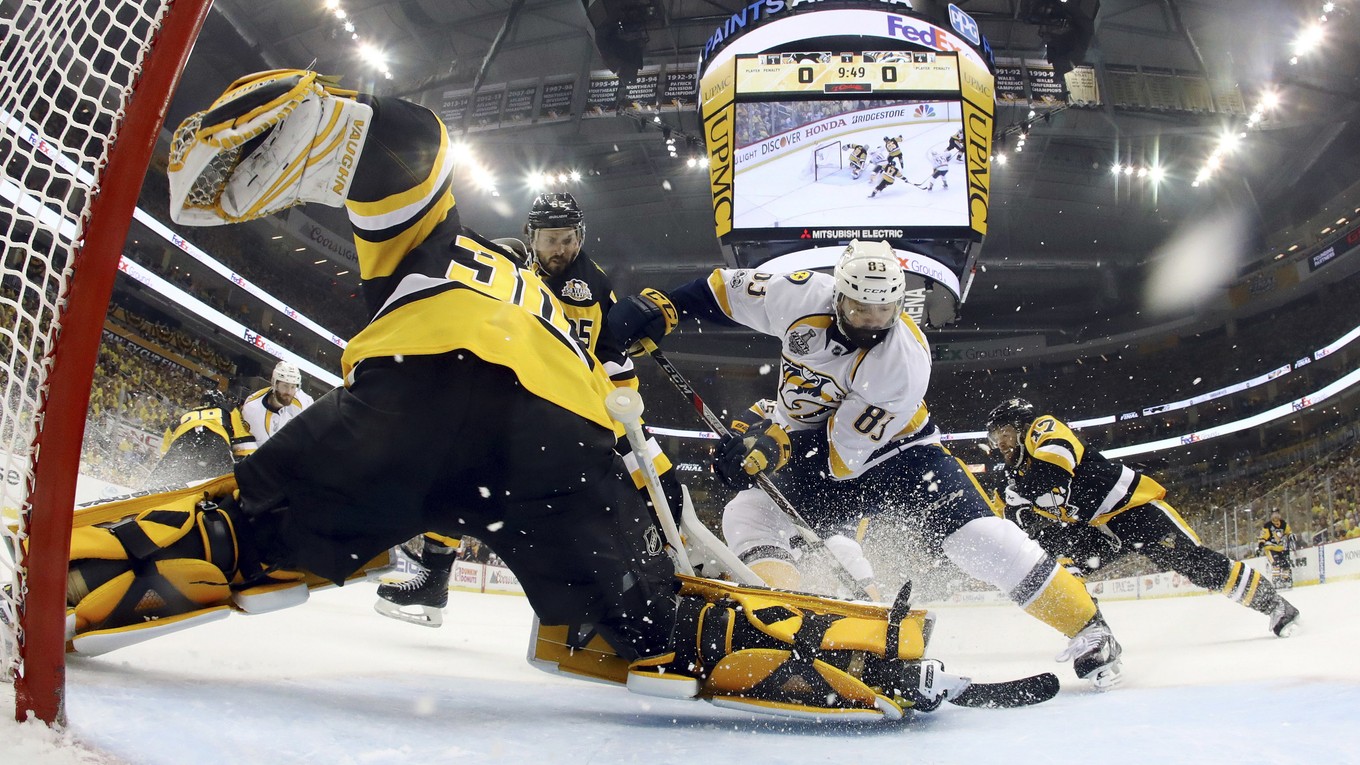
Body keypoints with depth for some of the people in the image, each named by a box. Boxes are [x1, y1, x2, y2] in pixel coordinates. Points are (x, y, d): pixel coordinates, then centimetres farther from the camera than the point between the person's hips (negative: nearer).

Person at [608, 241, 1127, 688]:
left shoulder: (905, 364, -29)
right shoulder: (806, 297, -20)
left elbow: (845, 452, -29)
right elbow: (730, 289, -7)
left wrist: (775, 443, -44)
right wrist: (661, 307, -18)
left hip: (893, 446, -4)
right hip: (807, 449, 4)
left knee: (971, 531, -20)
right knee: (748, 516, -19)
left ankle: (1086, 627, -4)